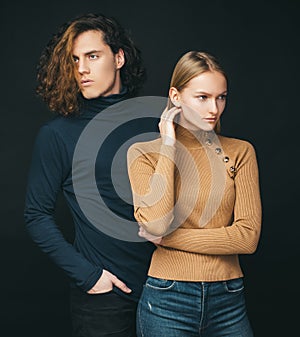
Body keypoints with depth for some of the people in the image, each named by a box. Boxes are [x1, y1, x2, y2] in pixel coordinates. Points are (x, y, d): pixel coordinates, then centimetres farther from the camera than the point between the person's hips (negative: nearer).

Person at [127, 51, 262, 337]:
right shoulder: (143, 153, -3)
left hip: (228, 302, 2)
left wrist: (167, 238, -11)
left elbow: (248, 237, -8)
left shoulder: (240, 152, 0)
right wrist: (169, 146, -12)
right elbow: (156, 223, -18)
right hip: (168, 301, -1)